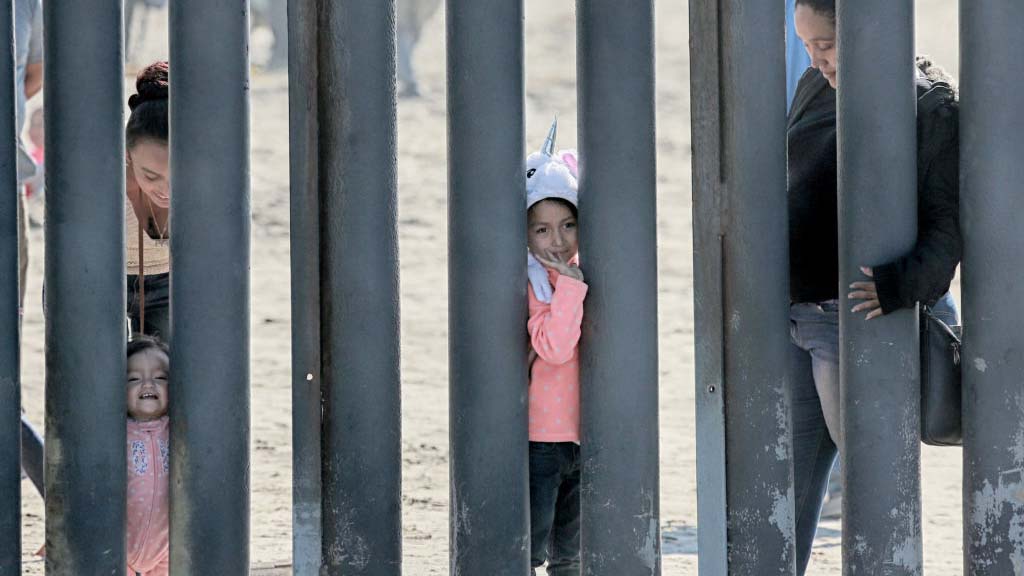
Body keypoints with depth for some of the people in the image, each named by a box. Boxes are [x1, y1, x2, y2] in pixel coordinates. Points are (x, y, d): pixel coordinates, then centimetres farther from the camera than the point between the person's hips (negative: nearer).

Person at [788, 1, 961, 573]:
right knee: (788, 484, 11)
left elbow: (950, 225, -18)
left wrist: (904, 285, -33)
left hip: (856, 318, -7)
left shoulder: (932, 105, -12)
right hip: (793, 313, 7)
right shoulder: (817, 89, 10)